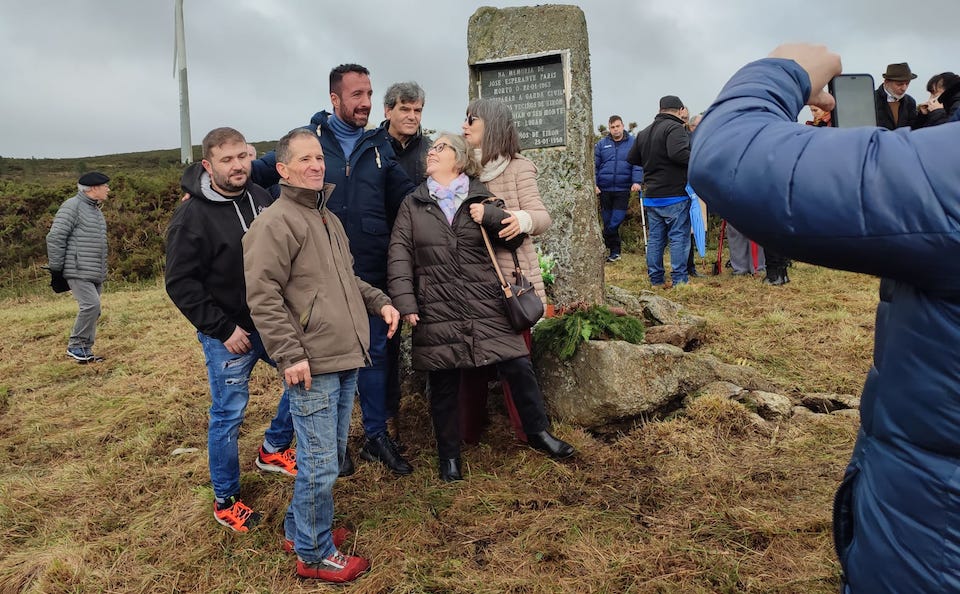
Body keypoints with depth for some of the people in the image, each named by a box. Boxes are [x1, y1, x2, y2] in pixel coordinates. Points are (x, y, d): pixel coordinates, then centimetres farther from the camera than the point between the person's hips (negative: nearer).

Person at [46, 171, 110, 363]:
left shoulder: (96, 210, 19)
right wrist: (55, 268, -12)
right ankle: (75, 346, -2)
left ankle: (85, 350, 16)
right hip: (78, 272, -9)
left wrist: (102, 272, 21)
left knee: (92, 309, 8)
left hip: (95, 274, 9)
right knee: (91, 305, -17)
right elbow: (55, 237, -13)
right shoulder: (72, 206, -9)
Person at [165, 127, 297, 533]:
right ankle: (226, 500, 23)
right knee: (228, 417, 4)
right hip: (229, 336, -6)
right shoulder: (192, 216, -15)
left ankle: (273, 449, 31)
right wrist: (223, 328, -17)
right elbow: (180, 283, -16)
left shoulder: (262, 198, 2)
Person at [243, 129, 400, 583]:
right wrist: (289, 355, -20)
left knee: (332, 457, 20)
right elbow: (263, 296, -17)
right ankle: (314, 554, 19)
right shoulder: (276, 222, -11)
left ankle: (299, 529, 38)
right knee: (320, 465, 0)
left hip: (346, 359, 9)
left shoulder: (328, 218, 18)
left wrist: (380, 302, 13)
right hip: (311, 365, -9)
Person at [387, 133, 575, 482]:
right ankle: (449, 456, 25)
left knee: (519, 368, 2)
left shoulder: (480, 197, 9)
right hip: (436, 312, 0)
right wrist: (405, 303, -9)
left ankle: (538, 432, 25)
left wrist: (490, 216, -13)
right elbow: (400, 256, 1)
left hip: (486, 307, 1)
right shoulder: (412, 204, 8)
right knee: (443, 387, 8)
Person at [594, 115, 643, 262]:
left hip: (623, 189, -2)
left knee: (617, 219, -8)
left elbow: (637, 164, -3)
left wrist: (637, 181, -16)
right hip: (604, 189, 2)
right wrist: (594, 184, -4)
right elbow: (594, 165, 6)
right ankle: (615, 250, 19)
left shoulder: (633, 143, 3)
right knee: (607, 220, 7)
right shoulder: (601, 144, 7)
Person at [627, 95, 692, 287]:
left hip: (651, 196, 7)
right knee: (679, 237, -1)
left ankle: (655, 279, 16)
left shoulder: (644, 133, 13)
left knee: (655, 238, 11)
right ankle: (679, 279, 0)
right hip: (675, 194, -7)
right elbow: (678, 153, -27)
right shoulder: (675, 128, -12)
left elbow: (631, 158, 17)